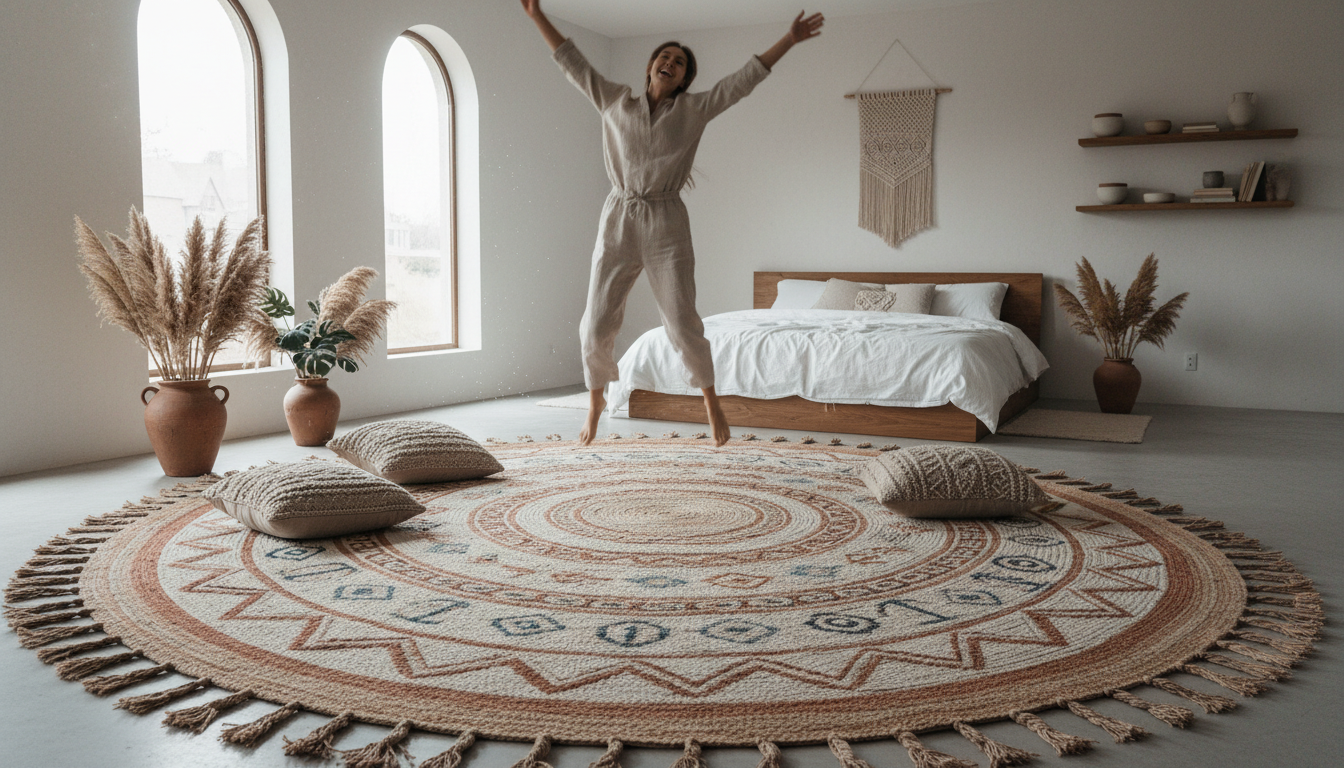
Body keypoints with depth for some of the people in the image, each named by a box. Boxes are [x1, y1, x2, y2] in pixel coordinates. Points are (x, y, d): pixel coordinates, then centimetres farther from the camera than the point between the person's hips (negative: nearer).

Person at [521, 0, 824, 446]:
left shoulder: (695, 110, 8)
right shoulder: (615, 102, 11)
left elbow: (744, 80, 6)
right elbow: (572, 63, 13)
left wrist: (789, 40, 3)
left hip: (666, 224, -1)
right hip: (618, 220, 1)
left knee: (682, 322, -5)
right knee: (596, 325, 0)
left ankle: (710, 398, 15)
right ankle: (596, 399, 23)